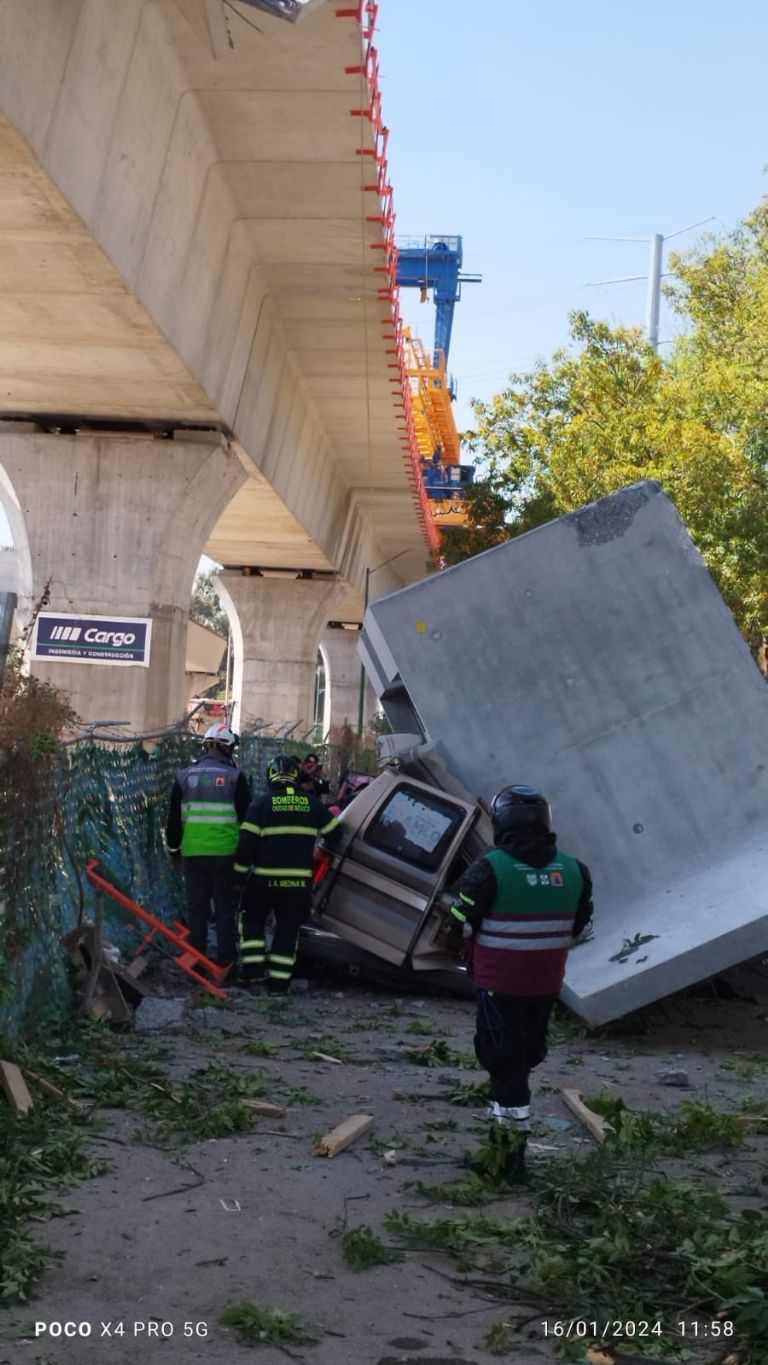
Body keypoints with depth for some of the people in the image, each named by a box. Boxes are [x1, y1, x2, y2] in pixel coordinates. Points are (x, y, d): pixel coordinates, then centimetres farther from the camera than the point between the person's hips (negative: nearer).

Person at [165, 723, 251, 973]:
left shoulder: (184, 775, 7)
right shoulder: (235, 776, -3)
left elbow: (173, 818, 12)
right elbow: (246, 817, -1)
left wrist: (174, 849, 21)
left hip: (193, 852, 3)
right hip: (226, 853, -3)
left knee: (196, 908, 10)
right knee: (225, 908, 4)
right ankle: (226, 961, 5)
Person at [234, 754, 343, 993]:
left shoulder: (261, 803, -5)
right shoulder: (311, 803, 4)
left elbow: (247, 841, -9)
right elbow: (334, 833, 13)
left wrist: (240, 873, 1)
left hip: (265, 878, -2)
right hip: (300, 880, 2)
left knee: (252, 919, 19)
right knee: (288, 927, 11)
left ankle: (253, 970, 11)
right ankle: (278, 981, 7)